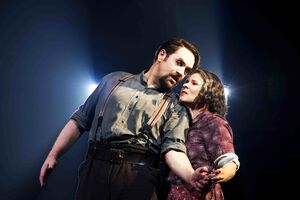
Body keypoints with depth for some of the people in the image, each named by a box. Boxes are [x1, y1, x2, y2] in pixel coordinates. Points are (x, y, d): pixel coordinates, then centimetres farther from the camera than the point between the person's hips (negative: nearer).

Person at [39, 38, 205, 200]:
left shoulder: (175, 108, 10)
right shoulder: (115, 80, 17)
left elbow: (174, 149, -5)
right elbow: (80, 119, 17)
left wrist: (191, 176, -26)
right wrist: (53, 156, 12)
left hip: (138, 175, -1)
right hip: (94, 168, 2)